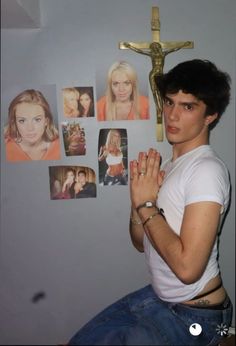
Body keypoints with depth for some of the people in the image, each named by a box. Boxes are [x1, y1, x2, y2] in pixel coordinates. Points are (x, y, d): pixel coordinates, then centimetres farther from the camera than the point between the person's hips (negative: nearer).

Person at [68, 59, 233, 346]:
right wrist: (139, 200, -12)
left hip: (193, 316, -8)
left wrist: (147, 206, -20)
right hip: (158, 296, 8)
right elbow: (142, 243, 7)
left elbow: (187, 267, -30)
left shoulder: (207, 169, -22)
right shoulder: (168, 165, 5)